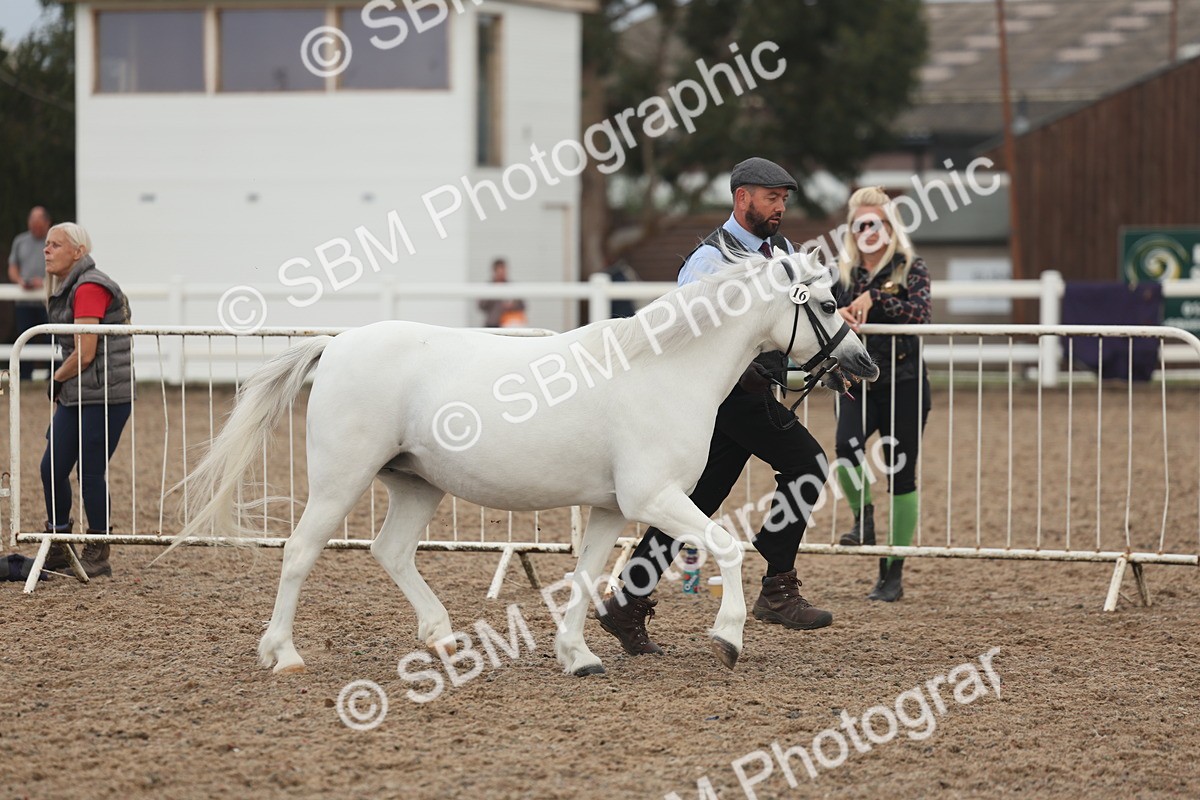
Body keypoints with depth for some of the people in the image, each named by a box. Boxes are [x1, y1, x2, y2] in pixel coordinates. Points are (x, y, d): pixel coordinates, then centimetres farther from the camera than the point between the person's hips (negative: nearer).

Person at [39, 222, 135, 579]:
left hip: (104, 395, -9)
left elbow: (85, 353, -19)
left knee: (90, 473, -4)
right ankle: (58, 551, 19)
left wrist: (57, 379, -4)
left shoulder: (89, 288, -15)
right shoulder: (66, 290, 15)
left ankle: (98, 558, 6)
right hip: (75, 396, 9)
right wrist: (60, 385, 8)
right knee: (52, 469, 7)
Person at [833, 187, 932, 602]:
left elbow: (920, 315, -15)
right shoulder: (844, 272, 9)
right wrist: (838, 315, -11)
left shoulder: (910, 269, -1)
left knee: (900, 474, 0)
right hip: (856, 380, 2)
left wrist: (874, 299, -22)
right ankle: (863, 518, 3)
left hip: (902, 382, -2)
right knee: (846, 447, -26)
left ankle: (893, 575, 9)